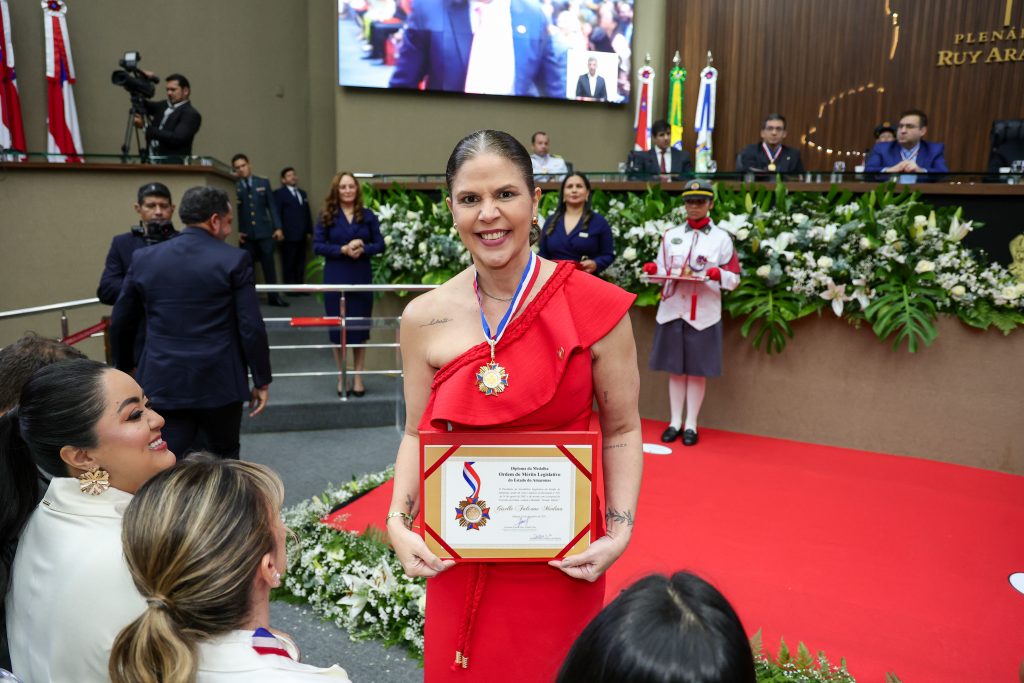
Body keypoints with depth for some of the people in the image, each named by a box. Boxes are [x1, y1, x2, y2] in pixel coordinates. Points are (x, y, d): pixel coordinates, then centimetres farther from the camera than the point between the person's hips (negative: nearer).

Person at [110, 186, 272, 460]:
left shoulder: (143, 258, 4)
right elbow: (251, 328, -10)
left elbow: (120, 323, 11)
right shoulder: (234, 260, -7)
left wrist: (124, 368, 27)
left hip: (162, 382, 2)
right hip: (219, 382, -2)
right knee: (224, 461, 20)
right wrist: (261, 380, 0)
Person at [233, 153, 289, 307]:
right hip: (245, 234, -1)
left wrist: (278, 227, 0)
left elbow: (272, 206, 6)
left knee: (269, 265, 4)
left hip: (264, 231, 1)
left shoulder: (263, 183, 8)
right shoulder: (234, 187, 2)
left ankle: (273, 296, 10)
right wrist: (236, 231, -9)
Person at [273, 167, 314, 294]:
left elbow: (307, 213, 20)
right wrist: (279, 231, -13)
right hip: (288, 235, -6)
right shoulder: (279, 193, 1)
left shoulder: (302, 193, 21)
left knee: (300, 263, 6)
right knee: (289, 263, -3)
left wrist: (309, 230, 12)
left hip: (301, 235, 6)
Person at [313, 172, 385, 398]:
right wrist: (343, 249, -17)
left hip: (362, 278, 1)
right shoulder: (326, 216, -1)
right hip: (335, 278, -1)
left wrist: (363, 249, -17)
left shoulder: (368, 215, 2)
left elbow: (380, 244, 2)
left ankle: (358, 377, 16)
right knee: (337, 327, 6)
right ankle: (341, 377, 18)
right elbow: (317, 246, -4)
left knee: (360, 327, 5)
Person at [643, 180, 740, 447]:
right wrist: (652, 270, -9)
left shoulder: (721, 238, 2)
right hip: (672, 309, 2)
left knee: (697, 371, 3)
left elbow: (734, 279, 1)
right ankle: (674, 422, 16)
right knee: (675, 369, 6)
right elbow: (663, 271, 13)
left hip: (703, 313, -2)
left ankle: (691, 425, 13)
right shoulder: (671, 235, 10)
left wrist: (718, 274, -19)